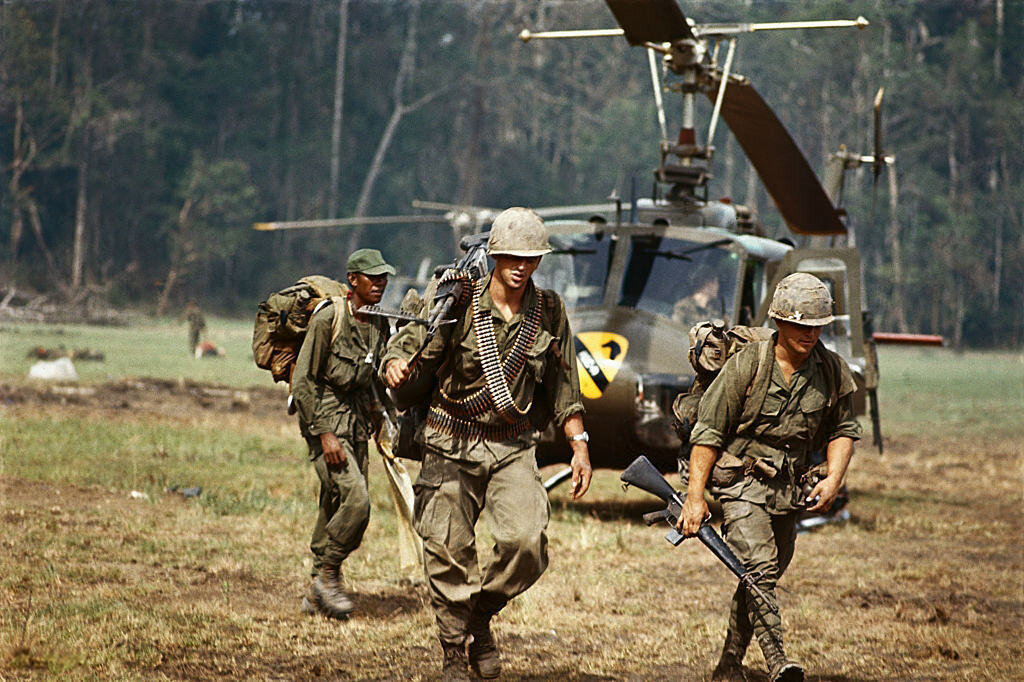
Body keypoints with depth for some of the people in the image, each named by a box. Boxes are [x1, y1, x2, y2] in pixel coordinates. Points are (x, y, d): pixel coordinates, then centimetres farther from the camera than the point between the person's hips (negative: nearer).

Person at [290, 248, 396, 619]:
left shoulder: (379, 324, 8)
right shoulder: (328, 319, -13)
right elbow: (303, 380, -14)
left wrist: (377, 418, 12)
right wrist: (325, 434, -18)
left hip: (357, 421, 7)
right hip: (325, 418, -7)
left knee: (336, 507, 7)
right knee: (355, 498, -19)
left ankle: (317, 595, 16)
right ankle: (327, 575, -3)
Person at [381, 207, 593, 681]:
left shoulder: (550, 313, 4)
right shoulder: (458, 304, -6)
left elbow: (564, 388, 13)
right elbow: (410, 349, -9)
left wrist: (579, 444, 7)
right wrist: (396, 367, -33)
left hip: (514, 449, 2)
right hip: (452, 447, -2)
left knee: (527, 540, -19)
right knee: (449, 553, -3)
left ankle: (481, 617, 8)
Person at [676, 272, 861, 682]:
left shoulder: (832, 372, -1)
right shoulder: (747, 364, -14)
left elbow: (843, 431, 14)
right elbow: (709, 432, -10)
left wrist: (834, 478, -4)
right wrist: (694, 496, -13)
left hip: (787, 489, 5)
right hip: (740, 481, -5)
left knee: (762, 578, 11)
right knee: (759, 567, -22)